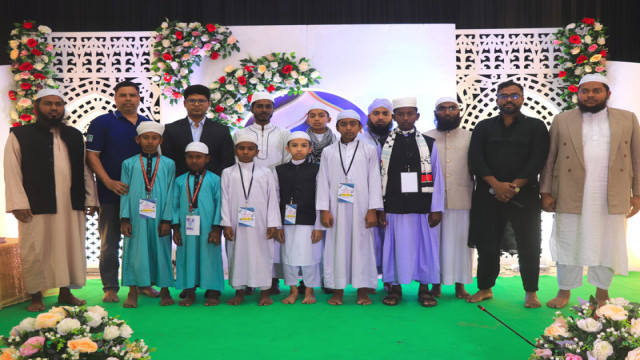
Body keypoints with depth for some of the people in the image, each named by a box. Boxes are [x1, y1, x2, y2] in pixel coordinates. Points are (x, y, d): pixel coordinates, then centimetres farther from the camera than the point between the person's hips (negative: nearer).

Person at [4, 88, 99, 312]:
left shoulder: (75, 136, 14)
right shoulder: (20, 135, 4)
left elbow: (84, 169, 12)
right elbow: (12, 172, -1)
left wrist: (90, 199, 6)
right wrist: (19, 203, -9)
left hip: (71, 205, 3)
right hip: (36, 206, -3)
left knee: (71, 248, 7)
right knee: (35, 251, 2)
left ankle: (65, 291, 20)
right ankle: (36, 296, 15)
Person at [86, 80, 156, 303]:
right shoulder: (101, 123, 0)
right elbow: (92, 156, -6)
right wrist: (109, 182, -17)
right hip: (111, 193, -3)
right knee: (110, 243, 4)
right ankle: (110, 287, 14)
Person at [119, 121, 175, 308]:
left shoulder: (168, 164, 4)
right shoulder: (129, 164, 6)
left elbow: (170, 193, 2)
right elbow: (125, 192, 5)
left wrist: (167, 219, -4)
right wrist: (124, 219, -1)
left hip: (159, 217, 0)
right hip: (136, 217, 0)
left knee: (161, 250, 6)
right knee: (134, 251, 4)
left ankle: (164, 290, 19)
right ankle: (133, 292, 15)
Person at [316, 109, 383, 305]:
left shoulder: (369, 150, 6)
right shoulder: (328, 152, 8)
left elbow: (374, 181, 3)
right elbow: (323, 182, 6)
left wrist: (372, 210, -4)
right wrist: (324, 210, -1)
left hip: (361, 208, -1)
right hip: (337, 208, 1)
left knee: (362, 244, 2)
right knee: (337, 245, 2)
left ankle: (363, 290, 13)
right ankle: (338, 290, 13)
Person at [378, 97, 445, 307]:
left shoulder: (428, 144, 6)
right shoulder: (384, 144, 5)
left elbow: (437, 177, 4)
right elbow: (379, 178, 3)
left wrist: (436, 209, -1)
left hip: (423, 208, 1)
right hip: (394, 208, 0)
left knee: (424, 246, 6)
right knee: (396, 247, 5)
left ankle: (424, 289, 20)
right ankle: (395, 288, 19)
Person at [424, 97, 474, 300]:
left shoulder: (470, 137, 11)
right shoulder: (427, 138, 9)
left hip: (462, 199, 1)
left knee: (461, 241, 3)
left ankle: (460, 284, 14)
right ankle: (436, 283, 13)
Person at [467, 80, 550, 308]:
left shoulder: (536, 127, 8)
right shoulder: (484, 127, 12)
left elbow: (537, 160, -3)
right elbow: (475, 159, 0)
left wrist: (514, 186, -13)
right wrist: (496, 185, -12)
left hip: (523, 194, -1)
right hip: (487, 194, 1)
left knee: (529, 246, 1)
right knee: (487, 245, 5)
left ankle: (531, 293, 15)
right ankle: (485, 289, 19)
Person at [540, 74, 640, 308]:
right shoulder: (562, 120, 6)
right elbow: (549, 159, 3)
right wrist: (545, 192, -2)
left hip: (612, 199, 1)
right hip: (570, 198, -1)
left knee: (607, 245, 8)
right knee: (568, 243, 5)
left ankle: (602, 293, 23)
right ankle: (564, 291, 17)